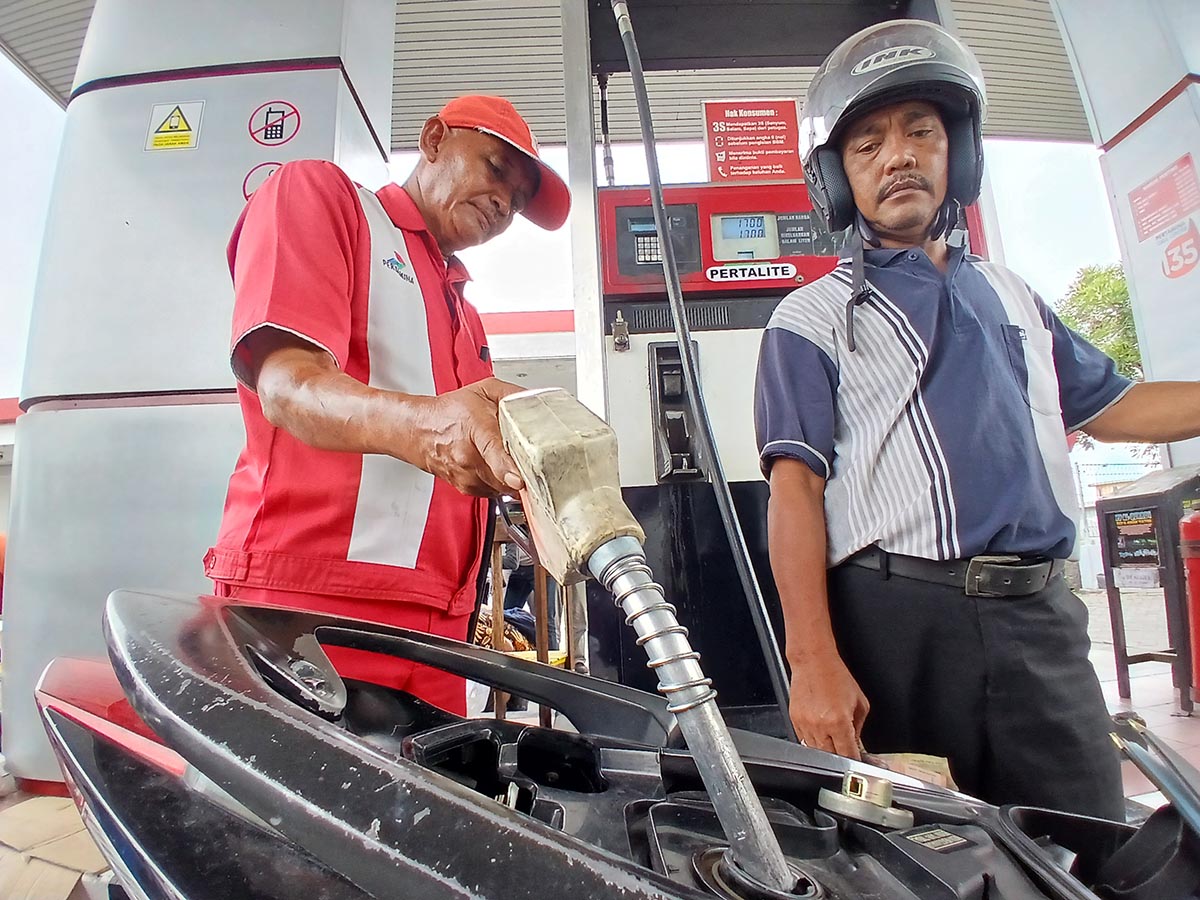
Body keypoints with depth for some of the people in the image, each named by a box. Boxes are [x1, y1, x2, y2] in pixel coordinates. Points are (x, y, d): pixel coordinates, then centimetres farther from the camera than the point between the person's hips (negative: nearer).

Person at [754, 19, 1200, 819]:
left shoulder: (1010, 296, 20)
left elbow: (1110, 408, 28)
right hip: (899, 619, -4)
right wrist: (813, 659, -17)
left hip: (1040, 614, 5)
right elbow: (796, 491, -8)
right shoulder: (812, 319, 2)